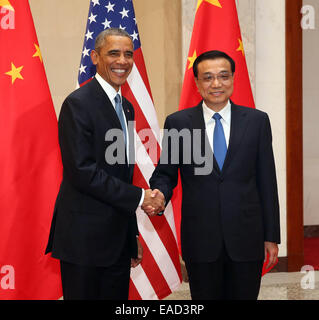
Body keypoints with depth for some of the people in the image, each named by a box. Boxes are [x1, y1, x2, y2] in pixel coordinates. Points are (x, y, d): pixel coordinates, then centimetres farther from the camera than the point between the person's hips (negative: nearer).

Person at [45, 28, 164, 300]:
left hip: (118, 238, 8)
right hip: (84, 237, -8)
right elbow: (81, 171, -20)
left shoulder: (126, 107, 14)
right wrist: (139, 197, -16)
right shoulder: (78, 103, -12)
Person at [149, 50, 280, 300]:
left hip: (246, 237, 1)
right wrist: (159, 195, -18)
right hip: (200, 239, 0)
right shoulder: (177, 123, 1)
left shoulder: (257, 120, 2)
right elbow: (165, 173, 6)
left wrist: (272, 236, 3)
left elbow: (266, 181, 3)